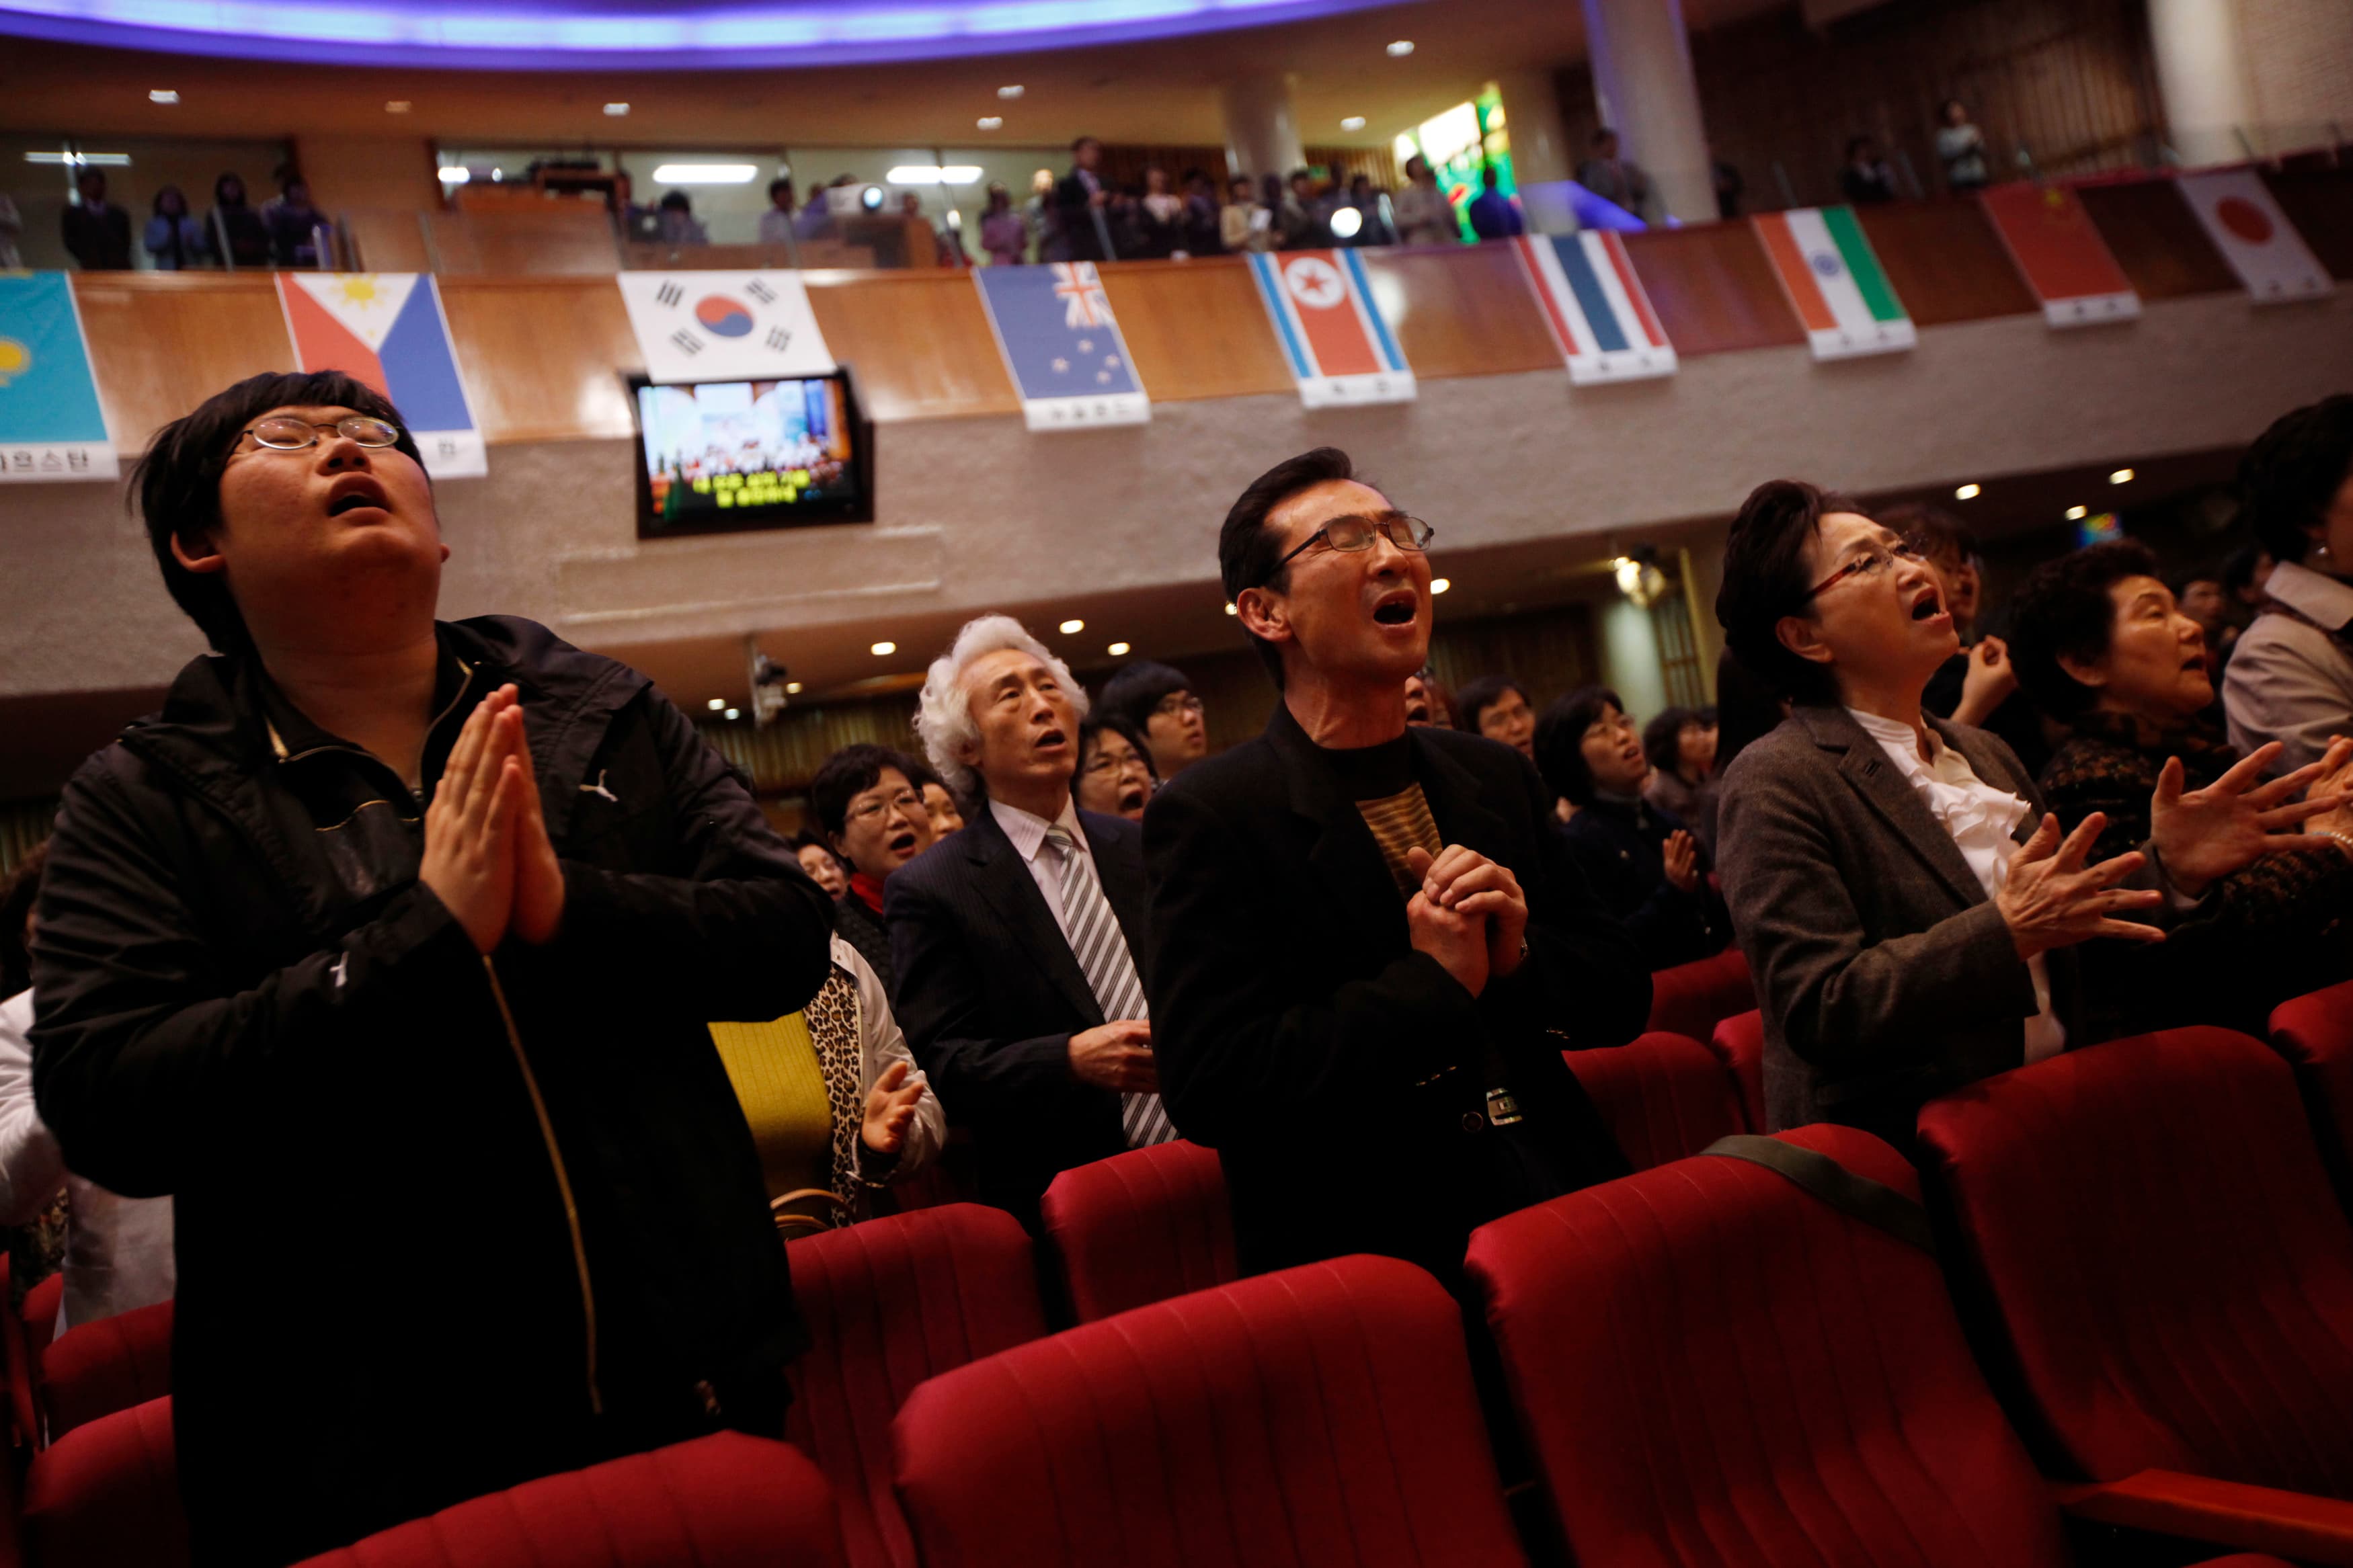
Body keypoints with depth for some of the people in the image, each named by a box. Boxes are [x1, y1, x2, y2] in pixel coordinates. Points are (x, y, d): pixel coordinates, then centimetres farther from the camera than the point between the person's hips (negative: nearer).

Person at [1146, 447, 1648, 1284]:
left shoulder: (1499, 777, 12)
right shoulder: (1206, 816, -6)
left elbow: (1622, 996, 15)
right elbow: (1208, 1088, -15)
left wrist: (1519, 956, -6)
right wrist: (1434, 983, -12)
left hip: (1565, 1213, 5)